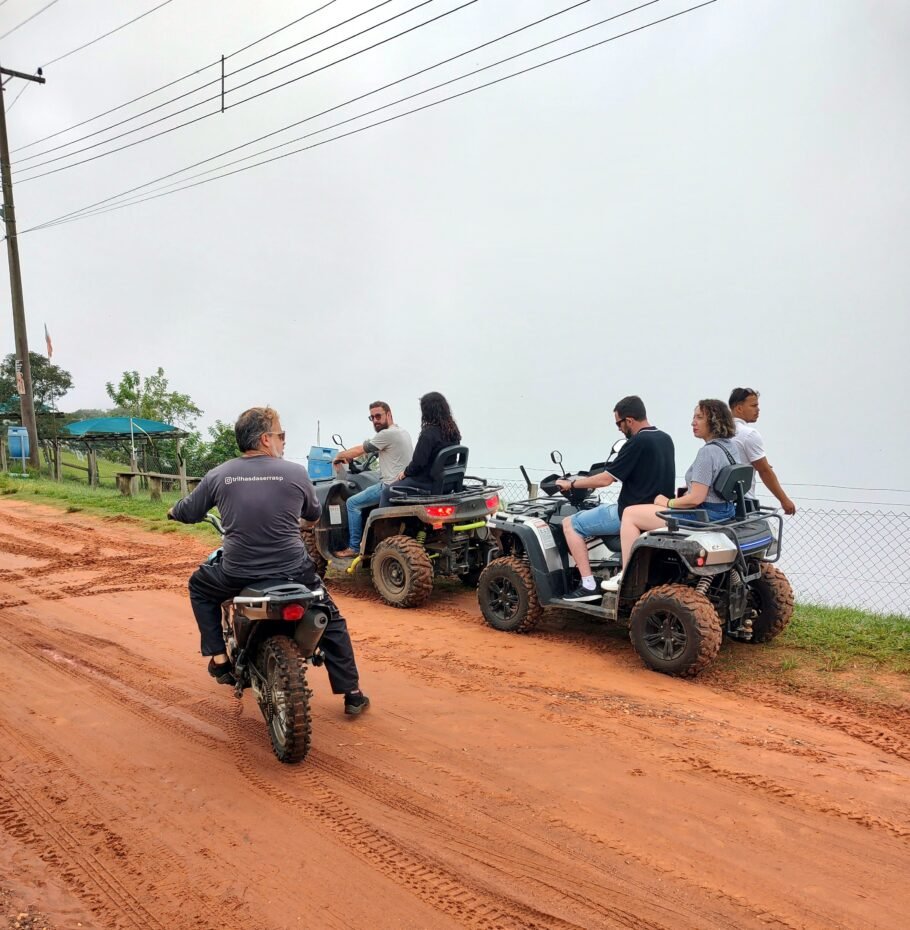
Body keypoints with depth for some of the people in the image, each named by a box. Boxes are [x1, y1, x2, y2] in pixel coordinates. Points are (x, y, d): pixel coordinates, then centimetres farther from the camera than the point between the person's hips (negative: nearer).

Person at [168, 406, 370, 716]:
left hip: (237, 576, 1)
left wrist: (173, 511, 37)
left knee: (199, 585, 33)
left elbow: (189, 512, 12)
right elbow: (314, 514, 13)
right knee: (331, 621, 23)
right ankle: (352, 694, 22)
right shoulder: (296, 473, -5)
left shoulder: (217, 476, -1)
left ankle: (219, 658, 24)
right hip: (294, 573, -1)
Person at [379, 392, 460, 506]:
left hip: (426, 482, -9)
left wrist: (405, 472, -1)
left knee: (386, 493, 10)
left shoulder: (429, 433, -23)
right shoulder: (453, 430, 1)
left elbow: (418, 462, -22)